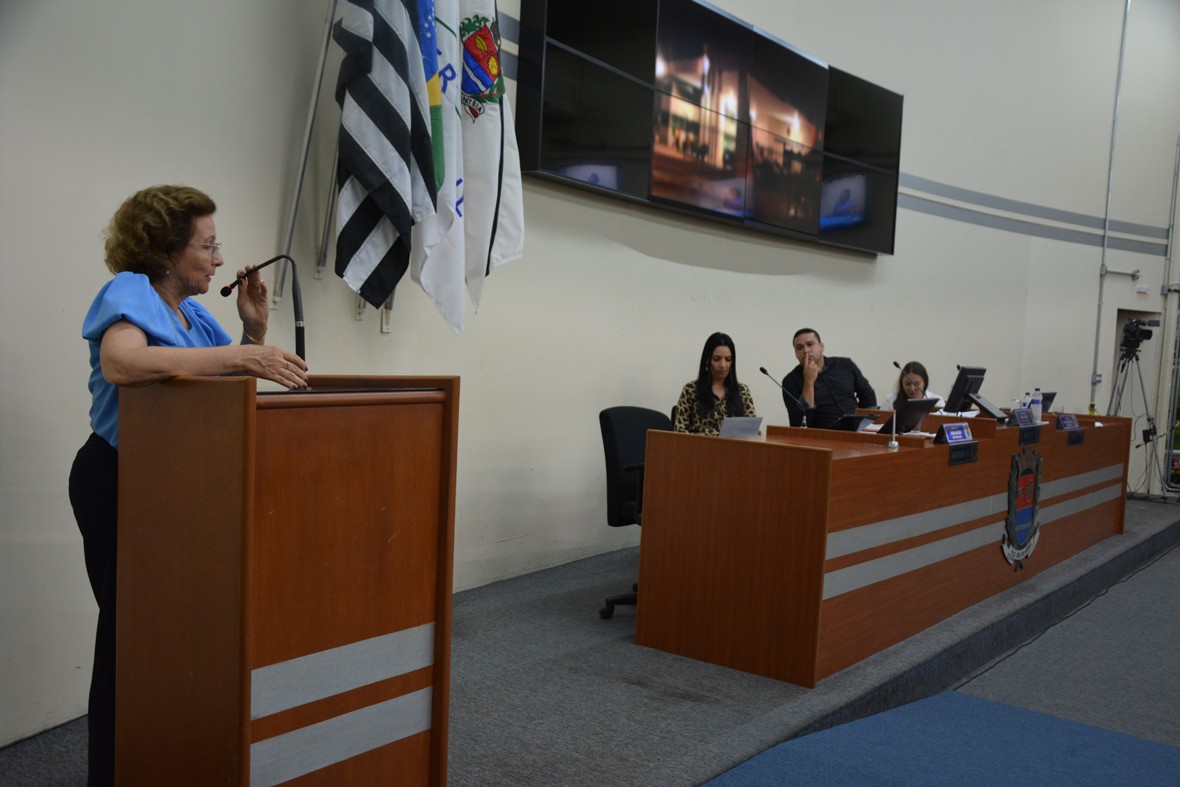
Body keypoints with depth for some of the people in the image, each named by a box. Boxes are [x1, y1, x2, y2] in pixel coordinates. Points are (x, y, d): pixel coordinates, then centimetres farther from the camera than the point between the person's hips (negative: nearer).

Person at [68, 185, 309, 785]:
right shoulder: (129, 292, -17)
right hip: (119, 483, -8)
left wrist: (254, 329, -3)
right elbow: (121, 363, -39)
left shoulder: (192, 312, 8)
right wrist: (241, 355, -42)